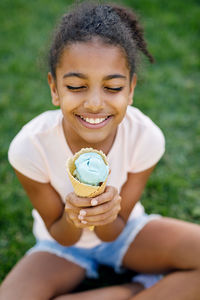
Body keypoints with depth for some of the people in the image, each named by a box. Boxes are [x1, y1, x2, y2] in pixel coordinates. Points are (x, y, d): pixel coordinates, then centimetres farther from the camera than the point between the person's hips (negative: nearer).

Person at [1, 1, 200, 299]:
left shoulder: (146, 138, -26)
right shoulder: (29, 148, -28)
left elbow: (115, 232, -15)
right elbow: (62, 238, -13)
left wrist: (106, 215, -39)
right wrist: (71, 219, -37)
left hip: (122, 231, 0)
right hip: (62, 244, 1)